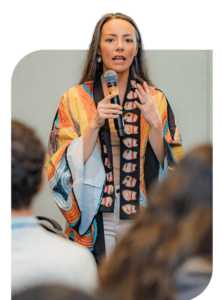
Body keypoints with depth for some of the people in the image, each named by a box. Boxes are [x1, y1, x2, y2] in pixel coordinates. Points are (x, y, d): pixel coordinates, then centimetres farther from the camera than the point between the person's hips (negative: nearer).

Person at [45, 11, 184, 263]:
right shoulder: (75, 99, 1)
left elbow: (169, 165, 0)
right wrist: (94, 125, -17)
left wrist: (155, 124, -15)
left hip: (140, 218, 1)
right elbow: (67, 166, -4)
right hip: (93, 221, -1)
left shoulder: (155, 100, 4)